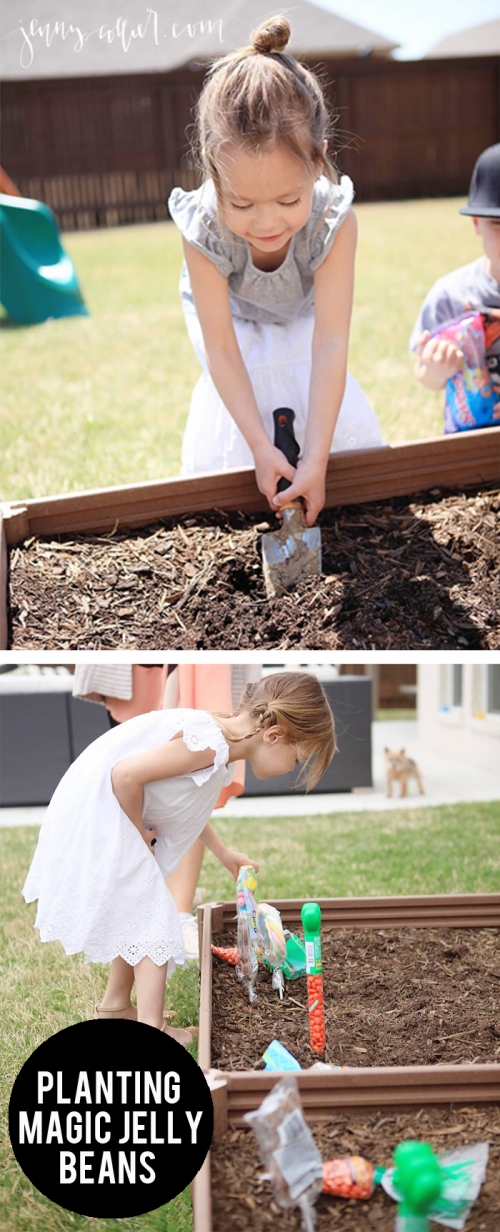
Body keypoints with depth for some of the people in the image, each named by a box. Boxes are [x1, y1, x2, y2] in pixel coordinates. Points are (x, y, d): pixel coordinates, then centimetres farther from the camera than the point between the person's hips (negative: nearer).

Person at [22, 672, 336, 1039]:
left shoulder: (219, 747, 5)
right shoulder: (209, 744, -25)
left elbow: (187, 806, 22)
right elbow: (125, 775, -29)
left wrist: (224, 853, 28)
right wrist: (140, 832, -13)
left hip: (117, 819, 10)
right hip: (97, 816, -10)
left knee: (138, 915, 21)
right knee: (153, 921, -5)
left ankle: (116, 1005, 36)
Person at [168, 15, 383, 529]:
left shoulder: (333, 221, -40)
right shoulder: (204, 231, -40)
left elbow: (329, 342, -41)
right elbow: (221, 348, -34)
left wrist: (316, 462, -47)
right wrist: (260, 448, -41)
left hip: (303, 318, 1)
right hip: (236, 321, -1)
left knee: (347, 423, -5)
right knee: (223, 438, -10)